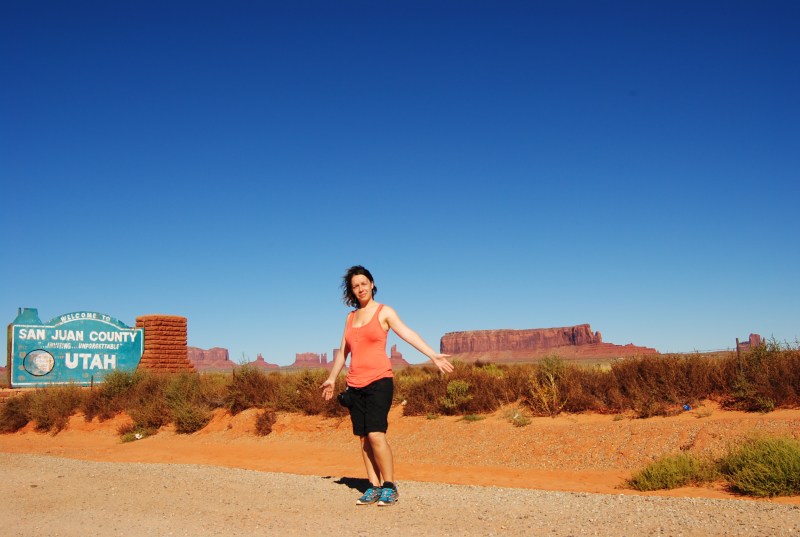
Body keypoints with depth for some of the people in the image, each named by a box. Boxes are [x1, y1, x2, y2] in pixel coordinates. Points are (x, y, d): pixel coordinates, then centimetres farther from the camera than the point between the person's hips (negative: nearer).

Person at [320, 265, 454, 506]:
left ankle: (390, 487, -5)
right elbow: (343, 350, 24)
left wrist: (433, 355, -24)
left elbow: (408, 334, -12)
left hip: (378, 381, -5)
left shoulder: (384, 312, 0)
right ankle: (374, 488, 11)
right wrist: (332, 378, 32)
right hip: (355, 385, 5)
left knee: (376, 435, -16)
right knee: (364, 438, 4)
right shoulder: (351, 317, 15)